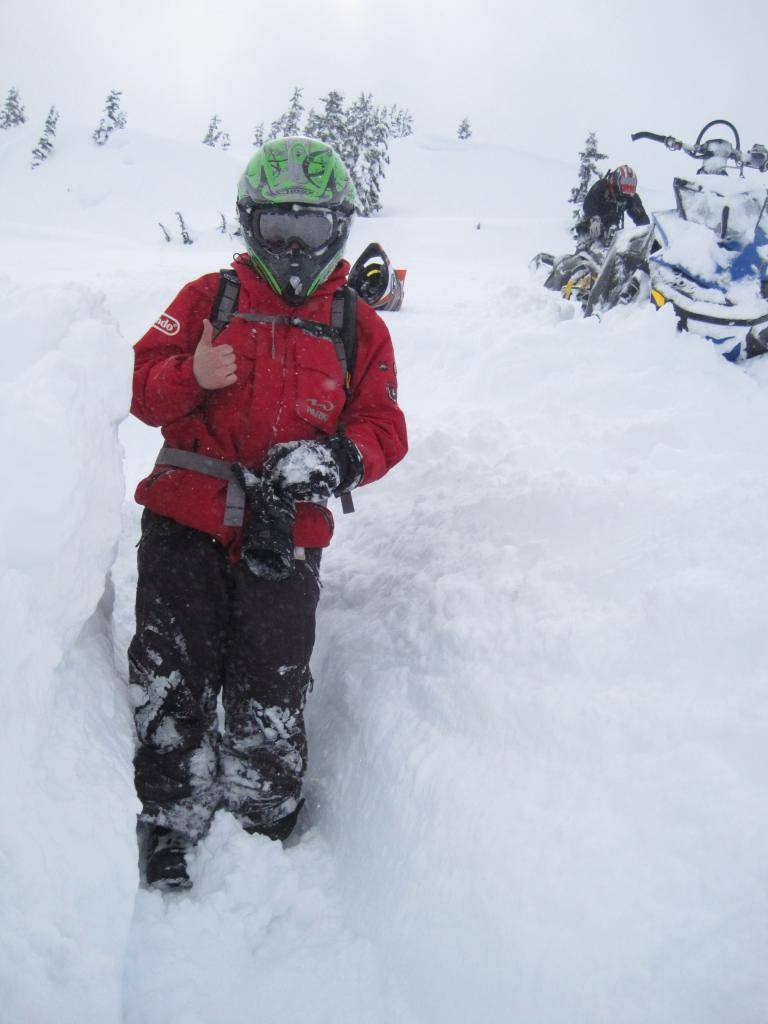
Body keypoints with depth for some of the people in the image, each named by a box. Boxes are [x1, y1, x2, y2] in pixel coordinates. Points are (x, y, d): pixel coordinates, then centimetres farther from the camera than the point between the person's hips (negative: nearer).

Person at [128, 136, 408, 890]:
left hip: (285, 536, 0)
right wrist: (191, 376, -17)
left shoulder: (360, 329, 11)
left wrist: (330, 459, -17)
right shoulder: (207, 299, 9)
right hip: (185, 521, 1)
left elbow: (383, 431, 5)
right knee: (172, 686, 1)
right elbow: (143, 385, 6)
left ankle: (267, 829, 23)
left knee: (269, 701, 0)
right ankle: (171, 828, 20)